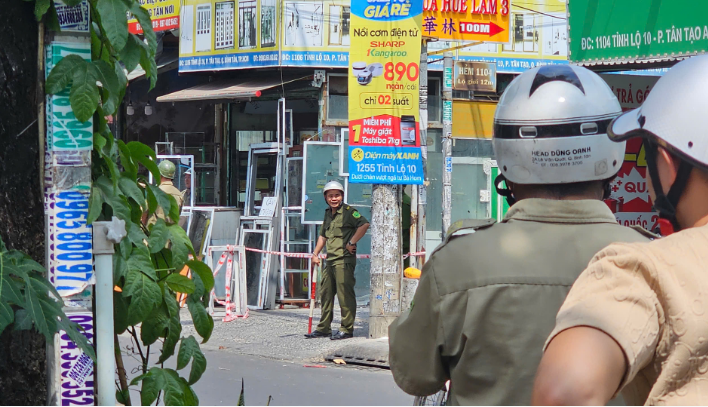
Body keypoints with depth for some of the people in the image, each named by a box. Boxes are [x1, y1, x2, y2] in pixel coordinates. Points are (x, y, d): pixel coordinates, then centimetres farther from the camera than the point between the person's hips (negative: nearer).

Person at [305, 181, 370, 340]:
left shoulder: (348, 211, -8)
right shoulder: (328, 213, 17)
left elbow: (364, 224, -23)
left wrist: (352, 243, -20)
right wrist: (315, 253, 22)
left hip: (344, 260, -9)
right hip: (330, 260, 9)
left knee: (345, 294, -7)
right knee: (325, 294, 13)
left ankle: (347, 329, -1)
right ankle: (324, 328, 22)